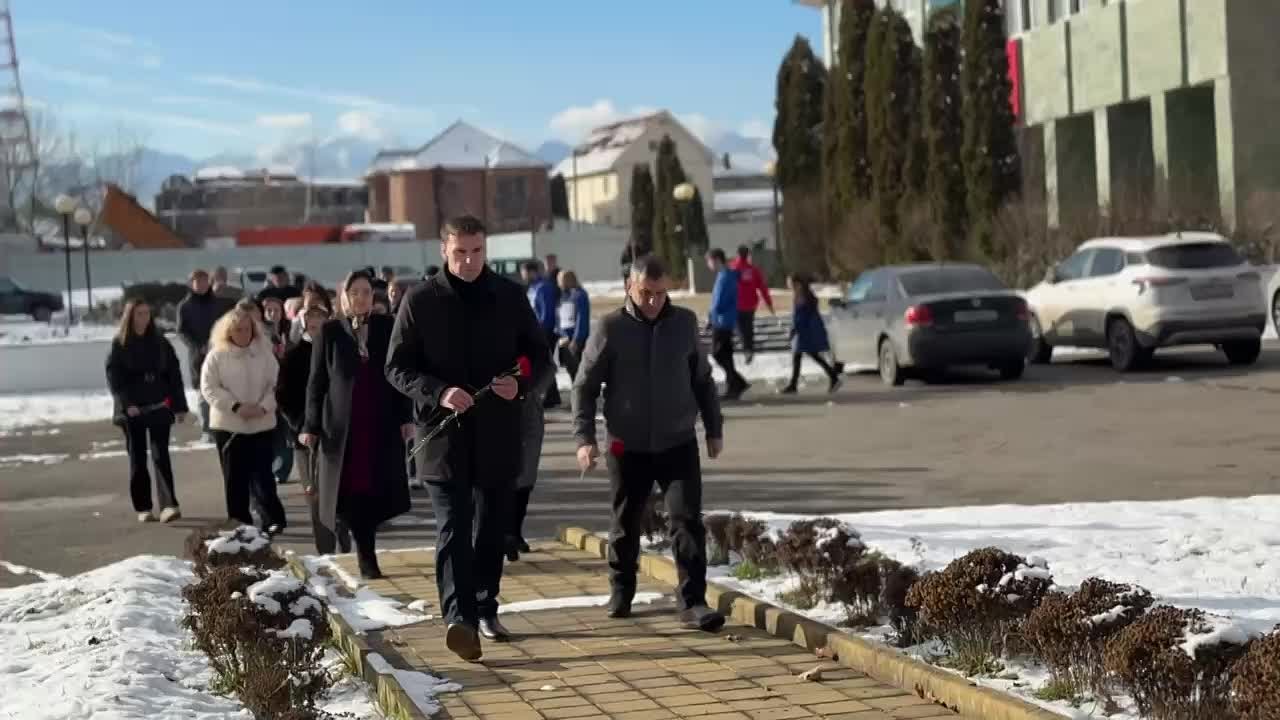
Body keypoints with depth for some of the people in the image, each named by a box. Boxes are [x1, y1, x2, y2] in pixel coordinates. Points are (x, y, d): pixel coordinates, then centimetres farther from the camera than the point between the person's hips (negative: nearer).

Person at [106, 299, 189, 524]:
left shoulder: (160, 343, 7)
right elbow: (113, 378, -5)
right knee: (137, 459, 5)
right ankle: (143, 508, 11)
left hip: (159, 408, 1)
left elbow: (174, 374, 6)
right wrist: (127, 404, -17)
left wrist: (179, 405, 1)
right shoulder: (118, 345, 0)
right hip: (132, 410, -1)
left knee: (161, 456, -8)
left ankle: (168, 505, -15)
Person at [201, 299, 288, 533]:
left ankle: (273, 520, -2)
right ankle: (239, 523, 11)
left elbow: (275, 384, 2)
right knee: (235, 477, 4)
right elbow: (209, 388, -6)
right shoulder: (217, 356, -1)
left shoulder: (264, 353, 3)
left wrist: (264, 407, -14)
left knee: (262, 474, -4)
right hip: (228, 425, 0)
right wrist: (236, 406, -15)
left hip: (262, 424, 0)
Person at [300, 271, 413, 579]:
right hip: (342, 425, -1)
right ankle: (366, 557, 2)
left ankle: (366, 552, 14)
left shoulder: (387, 327, 6)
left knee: (378, 490, -1)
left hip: (383, 424, 1)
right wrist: (312, 426, -1)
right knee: (352, 491, -2)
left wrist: (405, 417, 2)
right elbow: (316, 381, 4)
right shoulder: (330, 331, 3)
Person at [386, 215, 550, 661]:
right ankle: (459, 617, -20)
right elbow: (397, 367, -1)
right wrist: (439, 393, -18)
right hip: (443, 434, -3)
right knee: (453, 529, -12)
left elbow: (540, 354, 13)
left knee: (492, 529, 13)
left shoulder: (510, 297, 6)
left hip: (499, 434, 3)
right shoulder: (420, 301, -1)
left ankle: (485, 610, 28)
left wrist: (520, 382, -9)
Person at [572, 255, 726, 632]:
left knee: (688, 521, -8)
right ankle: (621, 593, 31)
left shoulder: (685, 322, 3)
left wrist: (714, 429, 13)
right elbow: (584, 385, -1)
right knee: (625, 525, 11)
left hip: (678, 444, 1)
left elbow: (703, 379, 13)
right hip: (628, 448, -1)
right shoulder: (610, 328, -5)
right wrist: (584, 437, -10)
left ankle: (693, 603, -8)